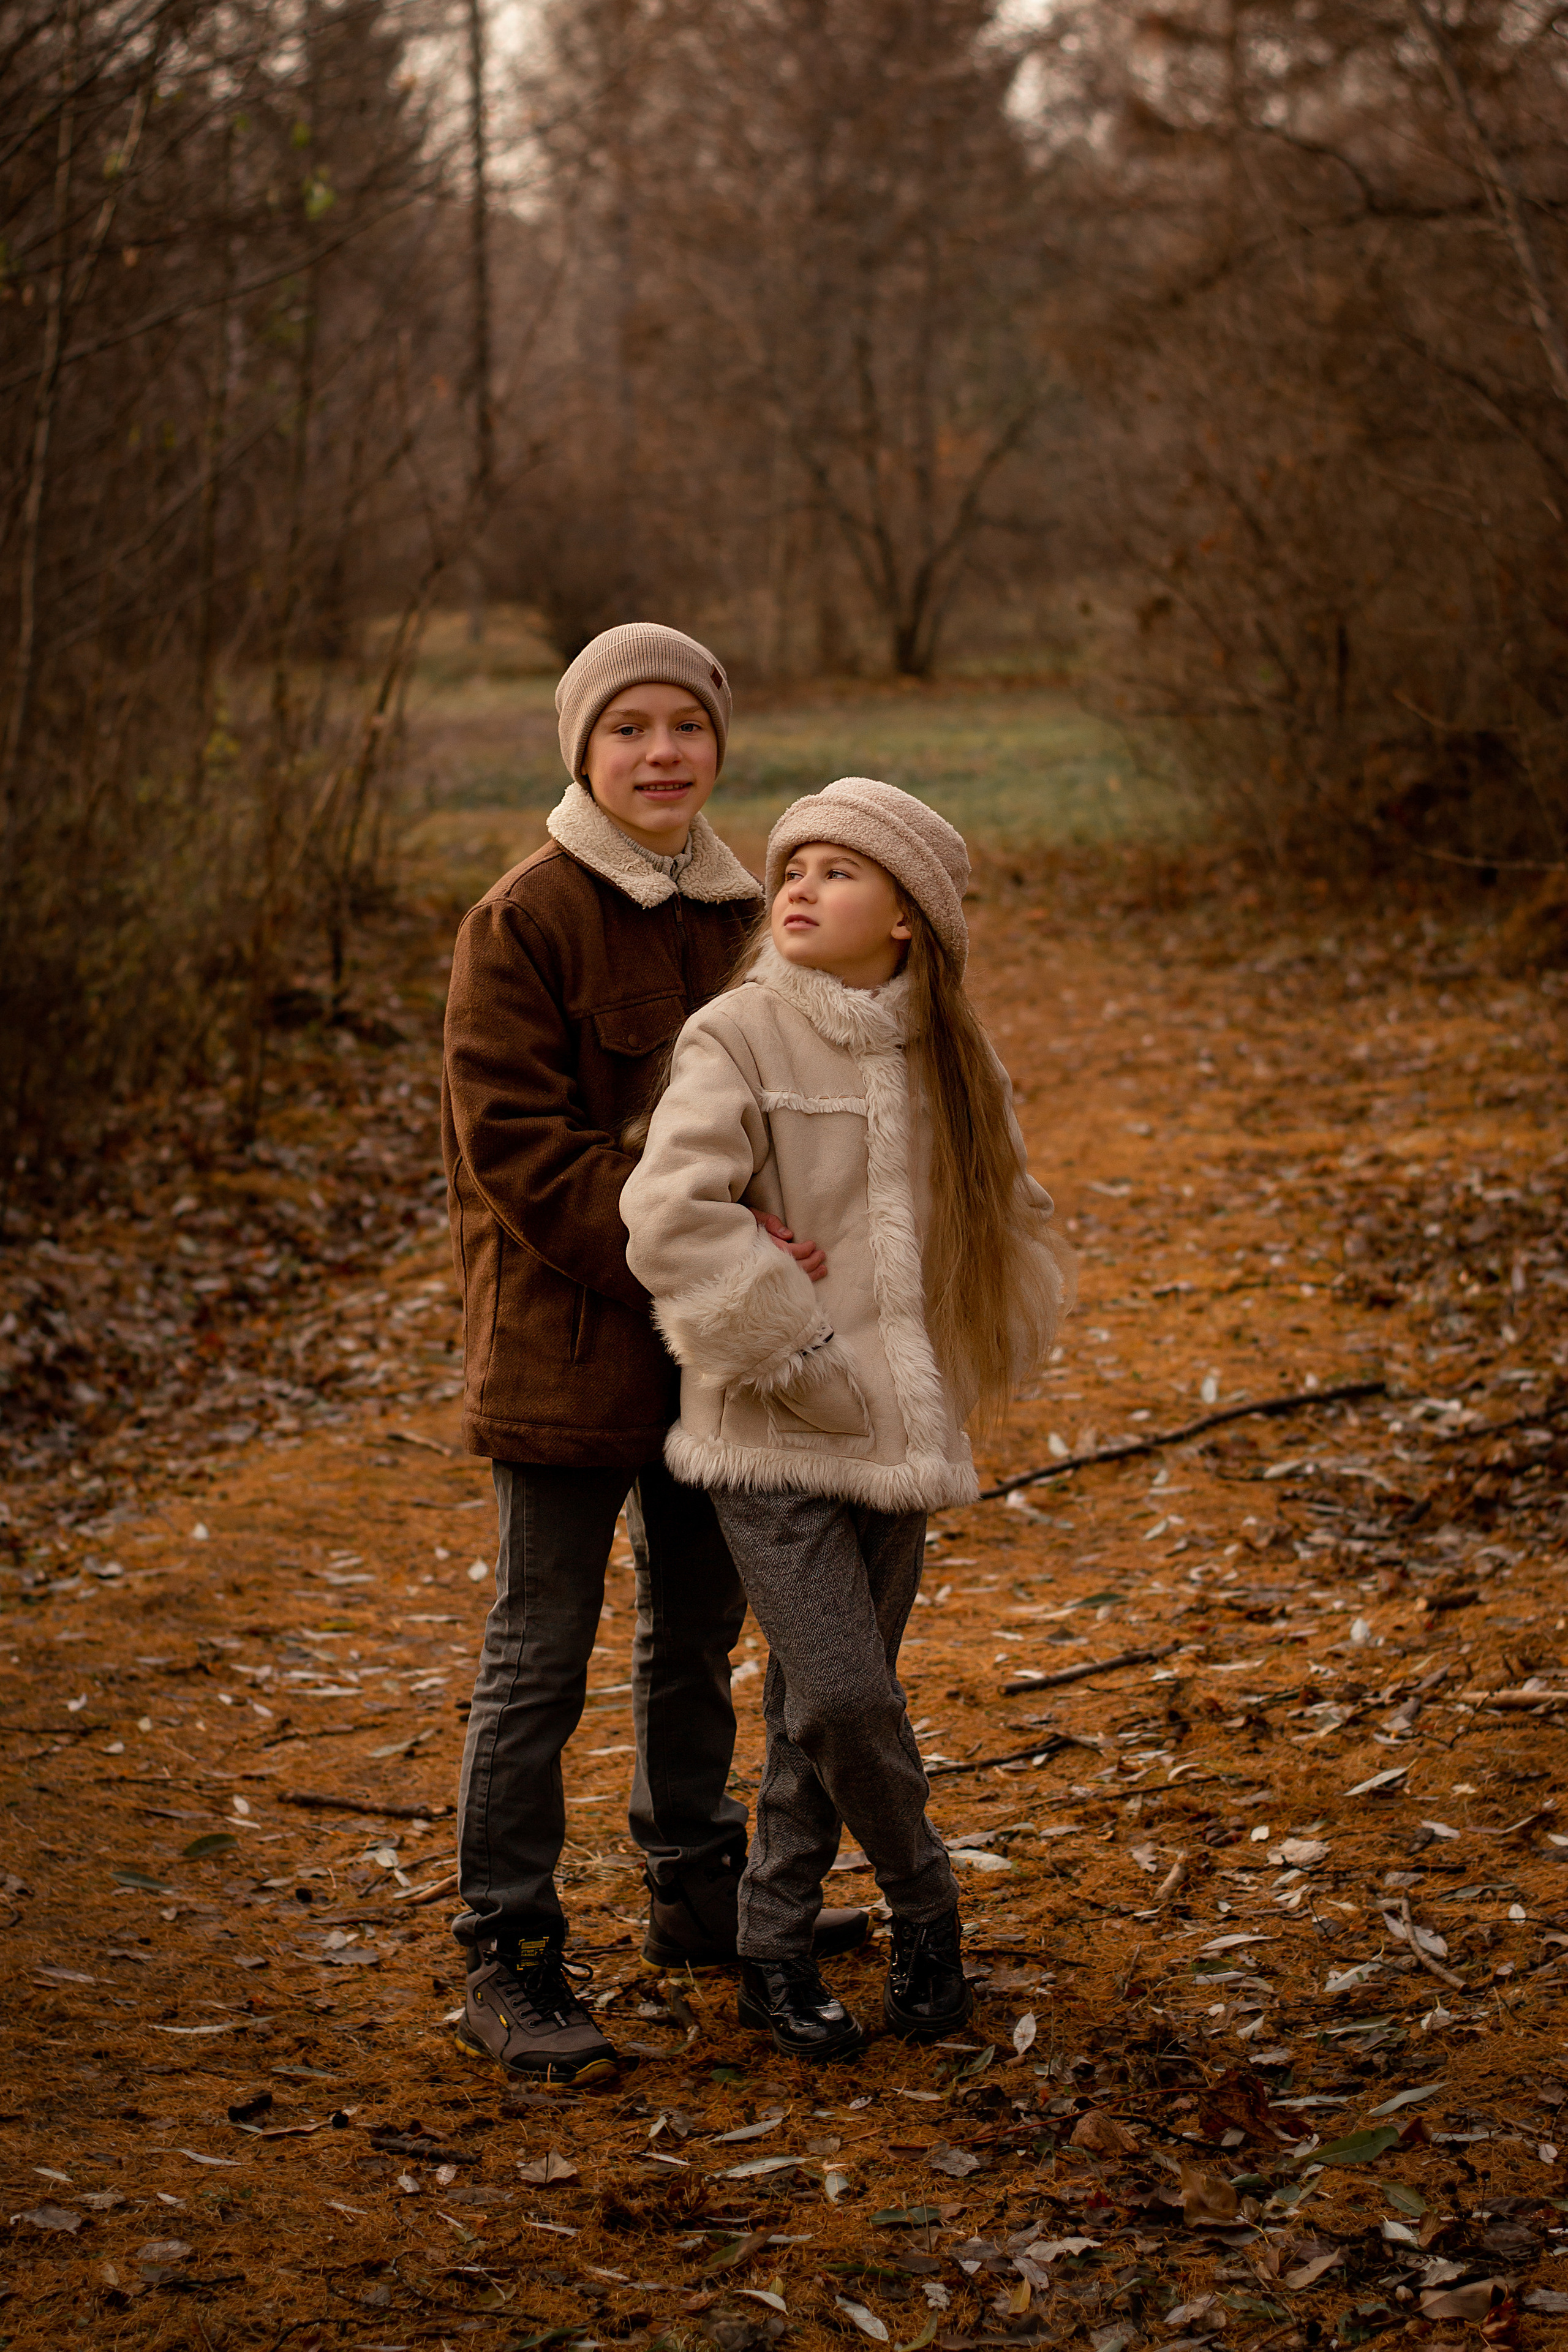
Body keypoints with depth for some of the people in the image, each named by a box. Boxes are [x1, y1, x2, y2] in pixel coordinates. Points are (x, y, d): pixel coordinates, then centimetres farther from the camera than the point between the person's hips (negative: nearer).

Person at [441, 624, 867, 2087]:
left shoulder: (731, 912, 8)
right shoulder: (523, 923, -12)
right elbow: (515, 1146, -18)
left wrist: (758, 1256, 0)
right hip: (564, 1340, -7)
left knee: (699, 1631, 19)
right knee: (540, 1654, 0)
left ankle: (699, 1894, 35)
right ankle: (507, 1960, 9)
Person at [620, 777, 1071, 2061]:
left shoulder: (950, 1060, 7)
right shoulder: (737, 1038, -10)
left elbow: (1017, 1218, 21)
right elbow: (672, 1217, -22)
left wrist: (967, 1367, 8)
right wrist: (798, 1353, -19)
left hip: (899, 1437, 5)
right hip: (771, 1438, -5)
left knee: (818, 1707, 12)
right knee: (843, 1696, -11)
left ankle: (775, 1948, 27)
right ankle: (923, 1899, 15)